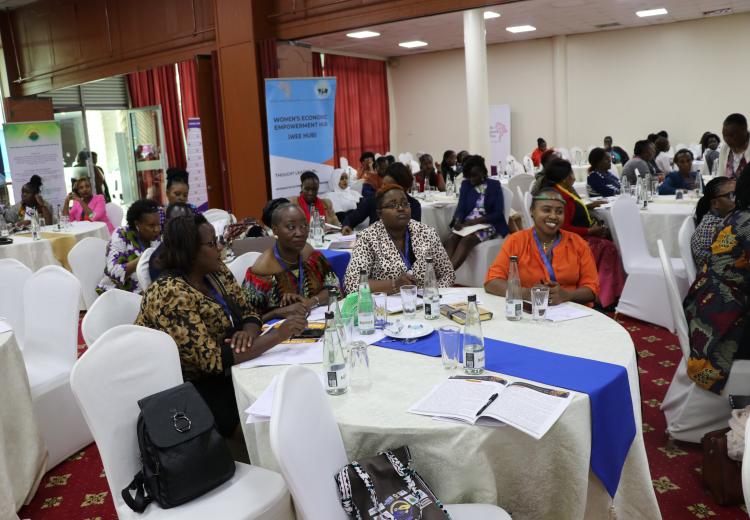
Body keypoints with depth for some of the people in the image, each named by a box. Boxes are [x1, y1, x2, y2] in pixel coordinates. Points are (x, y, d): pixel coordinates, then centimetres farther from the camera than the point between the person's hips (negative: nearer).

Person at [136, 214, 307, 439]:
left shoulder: (217, 272, 0)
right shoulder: (172, 294, -25)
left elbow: (248, 313, 5)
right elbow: (212, 359, -29)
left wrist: (248, 333, -20)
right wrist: (278, 334, -29)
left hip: (219, 376, 7)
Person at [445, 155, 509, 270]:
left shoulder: (494, 185, 4)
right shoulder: (465, 185, 14)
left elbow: (499, 213, -3)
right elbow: (461, 207, 5)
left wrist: (477, 221, -17)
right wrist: (458, 221, -18)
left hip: (487, 224, -3)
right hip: (467, 223, 4)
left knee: (467, 240, -34)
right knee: (451, 238, -30)